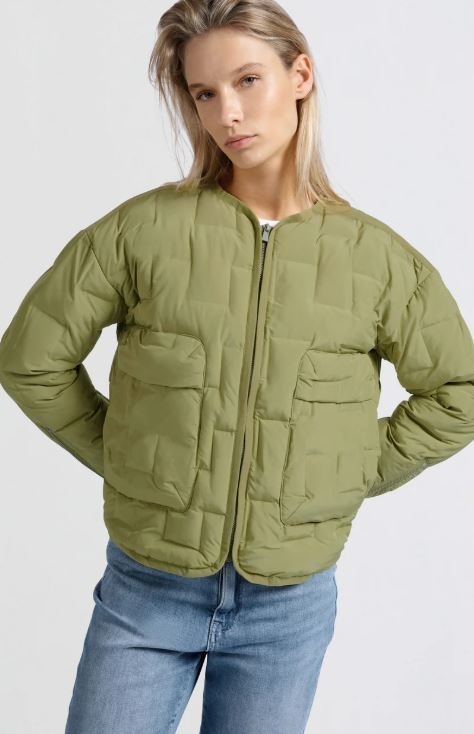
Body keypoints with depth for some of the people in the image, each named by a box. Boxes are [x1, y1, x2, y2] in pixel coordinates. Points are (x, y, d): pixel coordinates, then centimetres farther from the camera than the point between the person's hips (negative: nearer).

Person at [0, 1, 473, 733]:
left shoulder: (377, 257, -6)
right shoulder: (144, 228, -9)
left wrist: (354, 477, 1)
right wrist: (122, 457, 0)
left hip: (289, 606, 1)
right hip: (145, 591, -1)